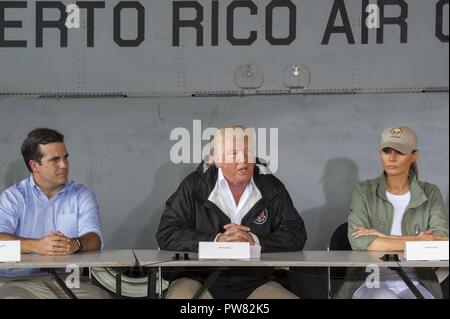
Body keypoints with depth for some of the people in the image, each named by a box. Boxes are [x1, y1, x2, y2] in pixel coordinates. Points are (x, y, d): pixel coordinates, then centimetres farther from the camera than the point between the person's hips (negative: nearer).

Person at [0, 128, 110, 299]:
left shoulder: (81, 195, 11)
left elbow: (94, 238, -3)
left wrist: (76, 244, -28)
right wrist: (36, 245, -30)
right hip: (19, 280, -2)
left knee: (100, 295, -27)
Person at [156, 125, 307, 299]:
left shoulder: (271, 188, 6)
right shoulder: (195, 185, -1)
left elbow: (297, 235, 1)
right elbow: (166, 234, -7)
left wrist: (254, 241, -16)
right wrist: (216, 240, -19)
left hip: (254, 283, 3)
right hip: (199, 279, -3)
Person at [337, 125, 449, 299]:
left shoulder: (430, 193, 8)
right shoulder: (364, 191, 4)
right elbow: (359, 242, -12)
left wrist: (384, 238, -12)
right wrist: (418, 241, -11)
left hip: (415, 284, 1)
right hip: (371, 283, -1)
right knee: (384, 298, -36)